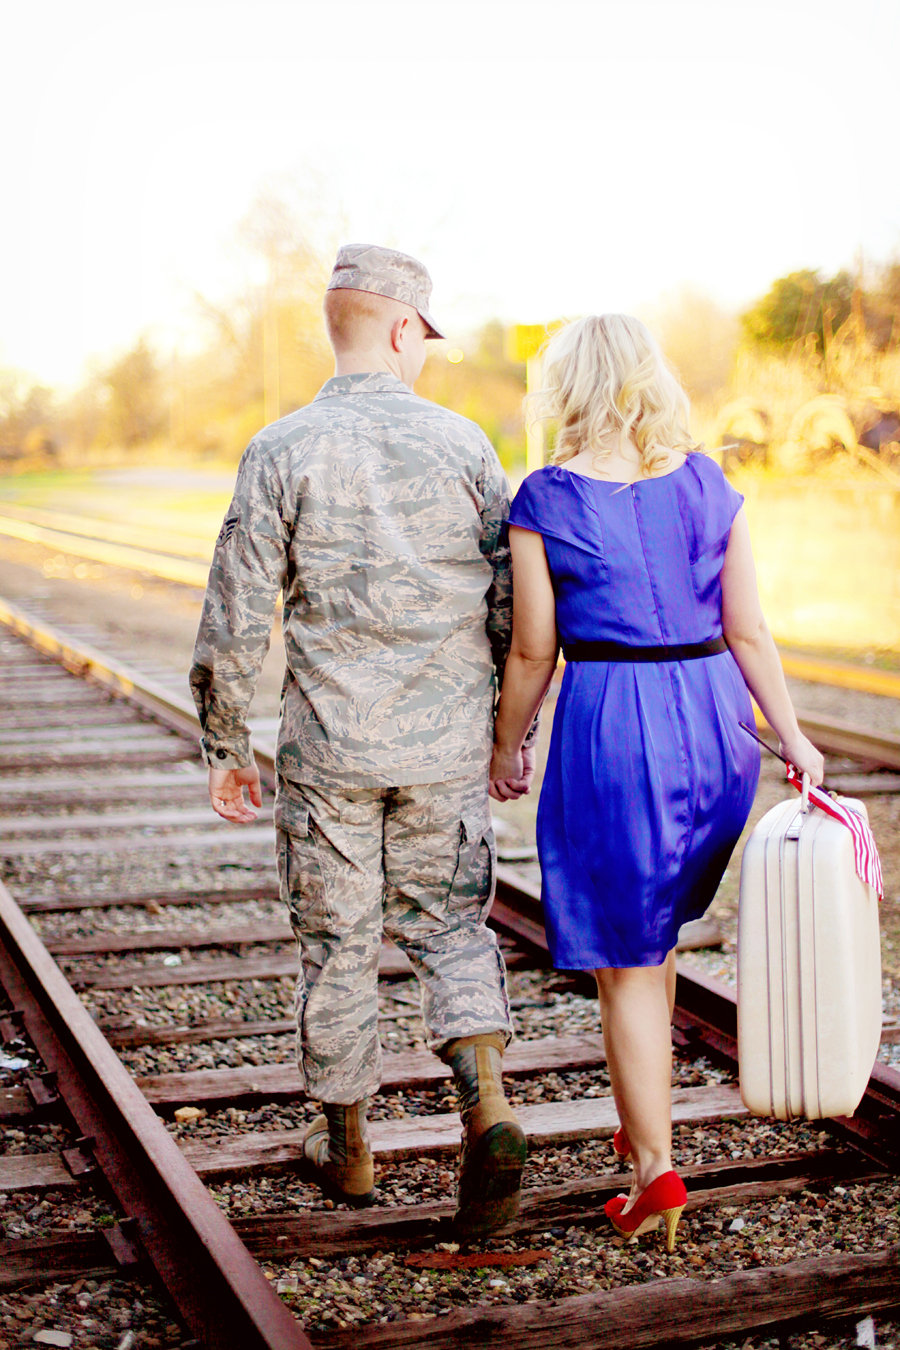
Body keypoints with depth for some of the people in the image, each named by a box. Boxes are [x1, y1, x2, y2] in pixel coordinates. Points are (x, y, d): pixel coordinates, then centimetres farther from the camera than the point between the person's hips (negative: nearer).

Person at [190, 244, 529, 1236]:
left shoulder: (282, 452, -6)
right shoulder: (461, 443, 0)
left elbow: (234, 622, -7)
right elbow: (514, 605, 1)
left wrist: (225, 749, 4)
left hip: (331, 747, -1)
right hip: (448, 745, 2)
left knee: (336, 944, 12)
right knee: (449, 924, 14)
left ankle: (345, 1146, 27)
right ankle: (487, 1108, -5)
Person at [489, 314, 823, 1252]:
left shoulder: (545, 501, -8)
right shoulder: (709, 487, 2)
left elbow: (533, 653, -4)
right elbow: (747, 631, 2)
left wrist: (506, 749, 11)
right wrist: (792, 736, 10)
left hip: (608, 728, -5)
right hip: (711, 719, 5)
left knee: (625, 960, 6)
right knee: (654, 929, 23)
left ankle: (656, 1168, 5)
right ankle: (641, 1123, 35)